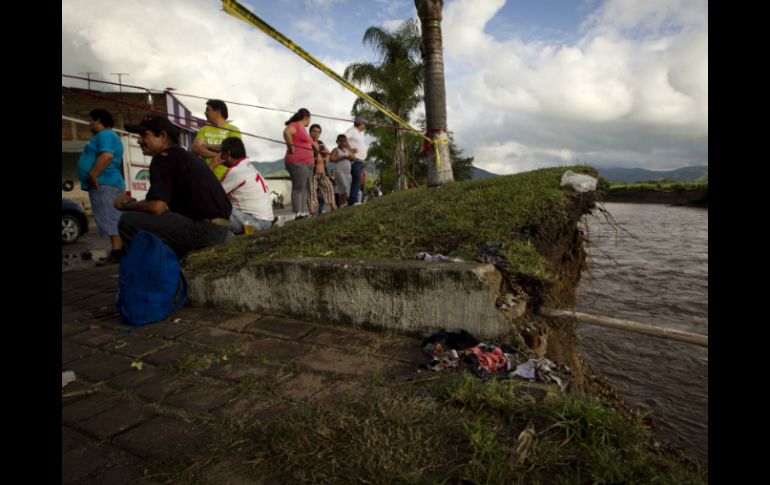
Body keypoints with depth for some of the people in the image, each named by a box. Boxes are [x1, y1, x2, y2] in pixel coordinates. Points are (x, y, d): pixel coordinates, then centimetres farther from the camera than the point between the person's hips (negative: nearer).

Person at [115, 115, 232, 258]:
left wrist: (126, 204, 4)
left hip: (204, 228, -10)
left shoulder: (164, 157, -5)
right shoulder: (187, 156, 23)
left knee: (128, 221, -9)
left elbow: (157, 207, -15)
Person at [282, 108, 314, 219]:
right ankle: (298, 213, -14)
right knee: (298, 188, -12)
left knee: (305, 189, 7)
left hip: (308, 163, 10)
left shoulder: (303, 129, 24)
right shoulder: (295, 125, -5)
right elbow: (286, 132, -26)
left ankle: (304, 212, 9)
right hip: (297, 162, -10)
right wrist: (291, 147, -20)